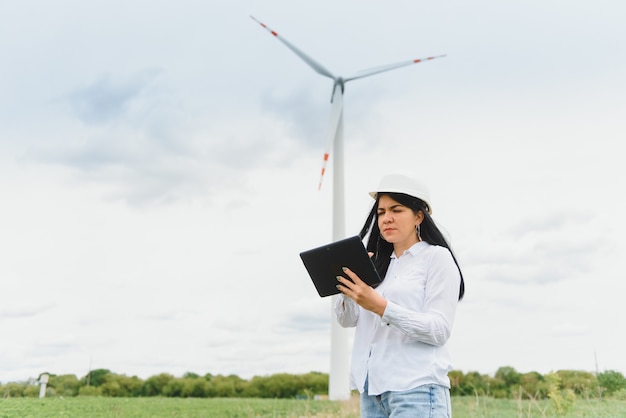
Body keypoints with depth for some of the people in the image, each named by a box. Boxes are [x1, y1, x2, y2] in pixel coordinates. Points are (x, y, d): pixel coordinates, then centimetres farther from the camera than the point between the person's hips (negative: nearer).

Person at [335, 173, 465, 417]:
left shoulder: (437, 257, -1)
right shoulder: (378, 264, 16)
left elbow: (439, 330, -12)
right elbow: (347, 320, 10)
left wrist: (380, 307, -22)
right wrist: (346, 286, -9)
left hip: (417, 389, -5)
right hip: (373, 389, 6)